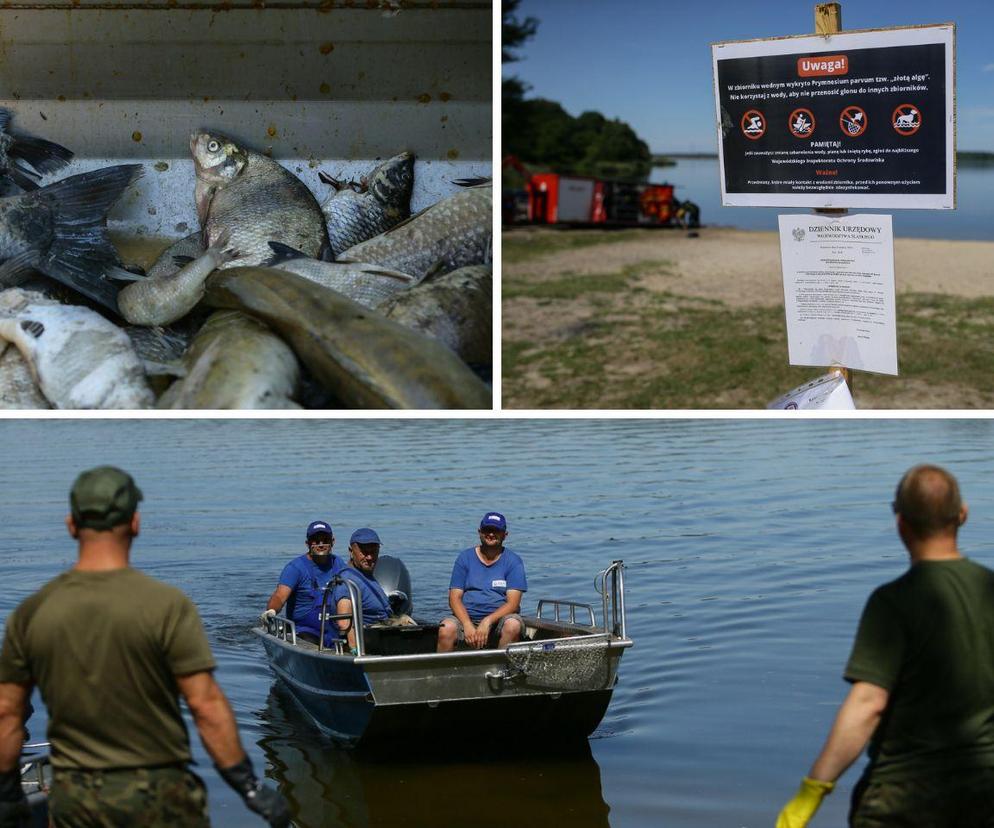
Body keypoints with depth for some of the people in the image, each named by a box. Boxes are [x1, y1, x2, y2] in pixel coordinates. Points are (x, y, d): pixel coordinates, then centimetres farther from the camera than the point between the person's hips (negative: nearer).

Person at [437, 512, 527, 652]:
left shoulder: (513, 562, 4)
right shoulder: (465, 558, 8)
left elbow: (513, 603, -6)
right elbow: (455, 597, 1)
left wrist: (487, 622, -22)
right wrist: (467, 625, -17)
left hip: (499, 620, -1)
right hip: (466, 617, 1)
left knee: (513, 625, -33)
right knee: (446, 628, -30)